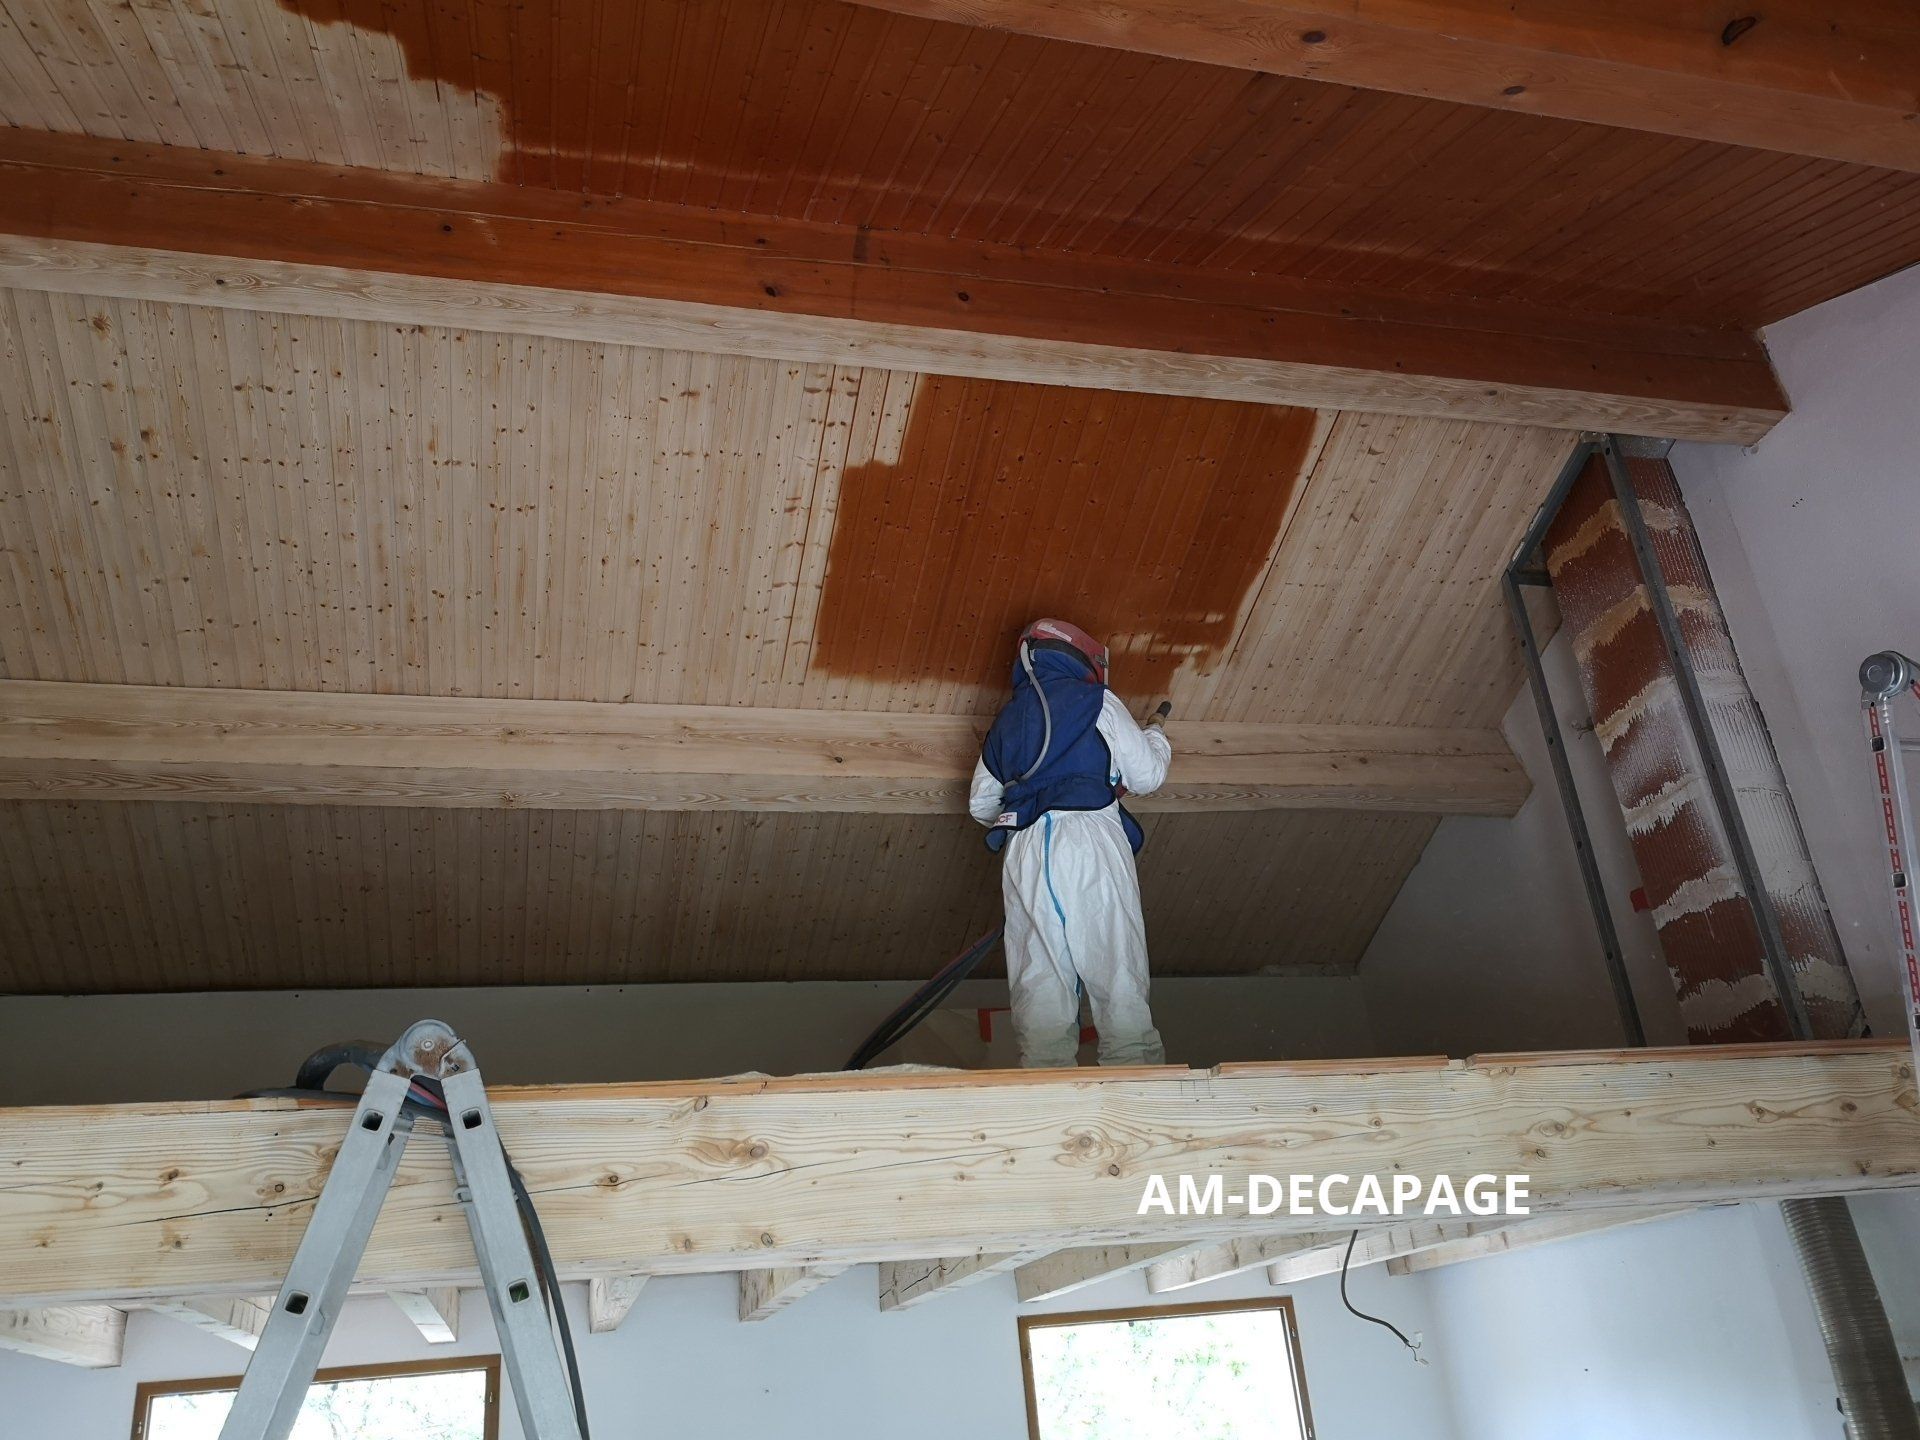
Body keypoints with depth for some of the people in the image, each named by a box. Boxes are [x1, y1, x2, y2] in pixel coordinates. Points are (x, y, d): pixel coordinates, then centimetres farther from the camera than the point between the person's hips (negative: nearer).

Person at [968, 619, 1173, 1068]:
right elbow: (1145, 776, 10)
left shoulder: (1006, 720, 26)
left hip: (1023, 849, 4)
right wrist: (1155, 737, 31)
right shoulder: (1097, 701, 11)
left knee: (1040, 981, 1)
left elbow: (981, 803, 29)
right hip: (1088, 835, -4)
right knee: (1119, 981, -5)